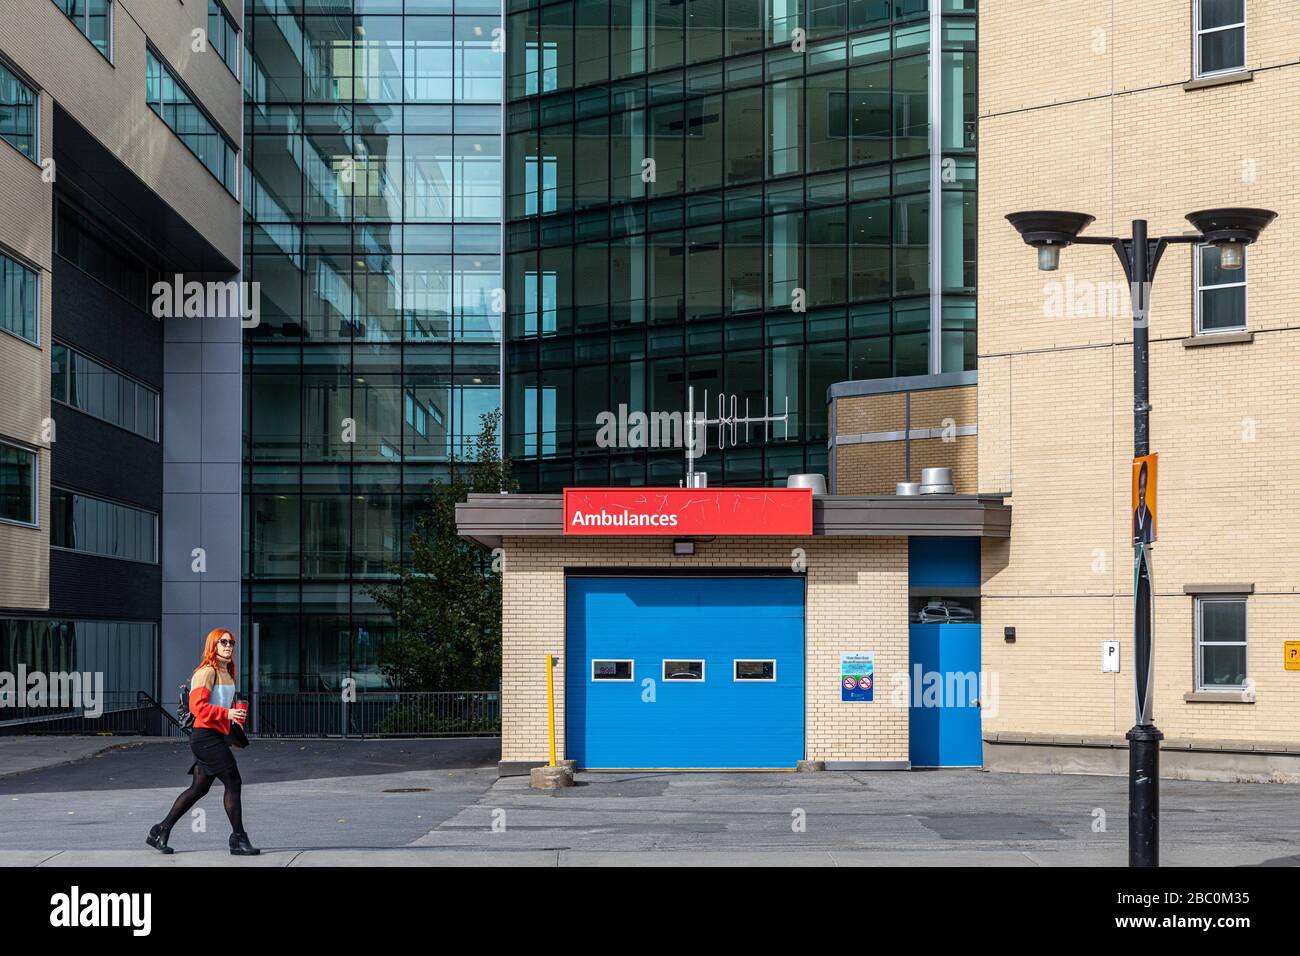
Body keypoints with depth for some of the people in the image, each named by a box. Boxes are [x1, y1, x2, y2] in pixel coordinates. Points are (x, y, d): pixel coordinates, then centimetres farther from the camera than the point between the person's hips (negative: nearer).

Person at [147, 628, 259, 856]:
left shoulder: (227, 673, 17)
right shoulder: (207, 672, -12)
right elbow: (197, 706, -20)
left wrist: (237, 714, 10)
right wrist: (226, 714, -25)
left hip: (217, 737, 10)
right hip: (206, 736, -10)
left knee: (200, 788, 12)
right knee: (233, 783, -7)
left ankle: (161, 832, 18)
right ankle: (238, 839, 0)